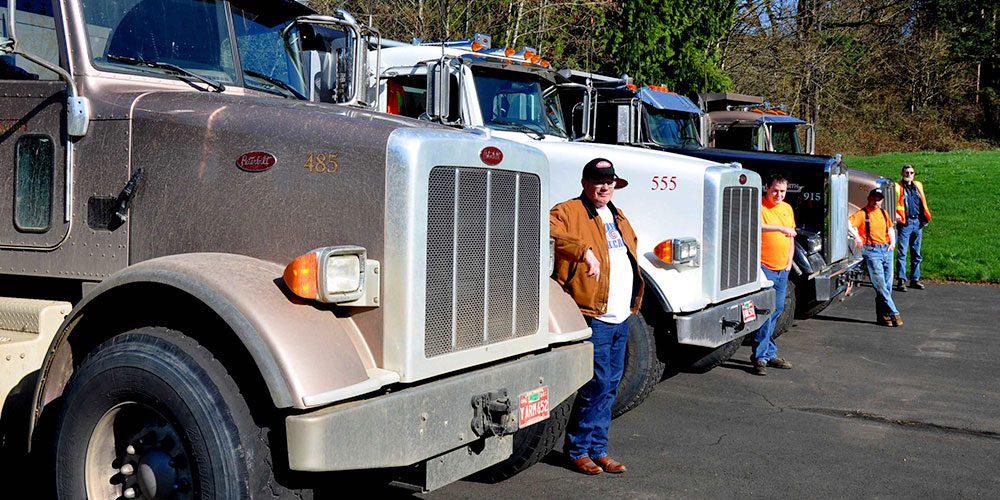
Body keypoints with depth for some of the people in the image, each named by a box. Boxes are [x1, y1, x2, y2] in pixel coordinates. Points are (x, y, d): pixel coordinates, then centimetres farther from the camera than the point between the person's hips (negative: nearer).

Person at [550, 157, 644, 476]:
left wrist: (634, 302, 27)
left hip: (622, 318, 9)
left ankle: (598, 449, 22)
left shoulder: (618, 218, 21)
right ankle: (578, 450, 7)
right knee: (597, 385, -7)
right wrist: (585, 251, -34)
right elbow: (551, 234, -26)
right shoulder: (568, 212, -7)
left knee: (609, 387, 12)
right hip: (595, 317, -8)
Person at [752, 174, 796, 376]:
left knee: (776, 310, 11)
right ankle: (761, 356, -8)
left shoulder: (787, 208, 15)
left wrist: (789, 261, 13)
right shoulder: (759, 206, -9)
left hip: (782, 269, 8)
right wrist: (780, 228, -38)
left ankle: (768, 354, 19)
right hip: (764, 267, -8)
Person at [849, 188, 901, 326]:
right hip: (871, 251, -6)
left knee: (887, 285, 5)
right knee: (880, 284, -10)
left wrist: (892, 242, 13)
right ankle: (893, 313, -8)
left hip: (886, 250, 6)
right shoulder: (862, 214, -3)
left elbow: (890, 228, 30)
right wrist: (856, 236, -32)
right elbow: (848, 224, -18)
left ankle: (882, 315, 13)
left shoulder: (884, 213, 17)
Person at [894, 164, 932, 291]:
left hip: (917, 222, 6)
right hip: (905, 223, -6)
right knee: (902, 253, -7)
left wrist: (925, 217, 14)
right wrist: (896, 214, -20)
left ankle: (915, 279, 18)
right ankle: (901, 280, -6)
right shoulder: (897, 187, 1)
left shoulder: (918, 186, 17)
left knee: (916, 253, 11)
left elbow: (923, 202, 23)